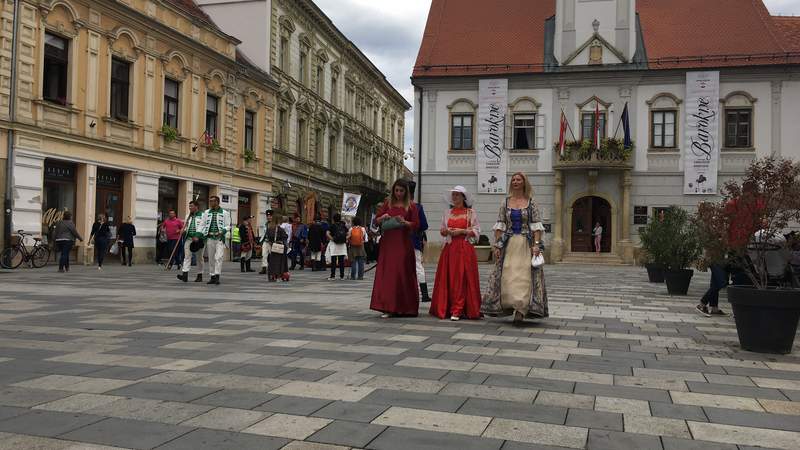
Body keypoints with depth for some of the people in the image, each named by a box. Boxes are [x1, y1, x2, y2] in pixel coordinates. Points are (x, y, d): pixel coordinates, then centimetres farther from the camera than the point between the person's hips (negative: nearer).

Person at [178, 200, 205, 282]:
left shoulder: (202, 215, -4)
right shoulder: (189, 216, 18)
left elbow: (201, 227, -13)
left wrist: (197, 236, -24)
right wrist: (184, 230, 4)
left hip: (198, 239, -6)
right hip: (189, 238, 6)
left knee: (199, 258, 5)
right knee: (187, 256, -7)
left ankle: (200, 275, 14)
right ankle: (185, 274, -14)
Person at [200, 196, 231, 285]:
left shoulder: (224, 213, 5)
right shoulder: (206, 212, 14)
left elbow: (228, 226, 3)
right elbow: (202, 225, 15)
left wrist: (223, 231, -15)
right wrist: (202, 235, 1)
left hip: (219, 238, -4)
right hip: (209, 238, 4)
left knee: (218, 257, -14)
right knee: (211, 258, 6)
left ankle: (217, 276, -15)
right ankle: (212, 277, 13)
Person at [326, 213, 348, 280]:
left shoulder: (332, 225, -3)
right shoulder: (344, 225, 6)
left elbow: (327, 234, -16)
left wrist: (332, 239, -9)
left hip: (334, 244, -3)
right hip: (342, 245, 3)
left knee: (333, 261, 1)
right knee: (341, 261, 6)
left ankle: (332, 276, 0)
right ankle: (342, 276, 8)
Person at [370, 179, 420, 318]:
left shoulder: (411, 206, 5)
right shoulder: (387, 203, 12)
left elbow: (416, 224, 2)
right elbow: (376, 221, 11)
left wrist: (404, 222, -15)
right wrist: (383, 217, -10)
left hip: (404, 243, -2)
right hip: (388, 242, 2)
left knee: (403, 273, -2)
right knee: (387, 273, -2)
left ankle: (404, 307, 8)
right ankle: (388, 307, 0)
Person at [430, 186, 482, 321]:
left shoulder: (471, 213, 4)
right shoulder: (447, 213, 15)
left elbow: (476, 231, 0)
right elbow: (442, 231, 19)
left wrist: (462, 231, -11)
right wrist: (446, 231, -3)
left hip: (465, 248, -3)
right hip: (449, 248, 4)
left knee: (462, 278, -6)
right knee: (447, 279, 0)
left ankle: (457, 311, -4)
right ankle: (445, 308, 7)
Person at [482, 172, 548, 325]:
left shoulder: (531, 203, 3)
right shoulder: (505, 203, 9)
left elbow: (536, 226, -1)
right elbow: (499, 226, 7)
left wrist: (536, 244, -12)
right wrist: (497, 245, -1)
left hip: (526, 244, -2)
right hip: (509, 244, 2)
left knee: (524, 276, -8)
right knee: (507, 276, -2)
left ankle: (520, 309, -8)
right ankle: (508, 305, 10)